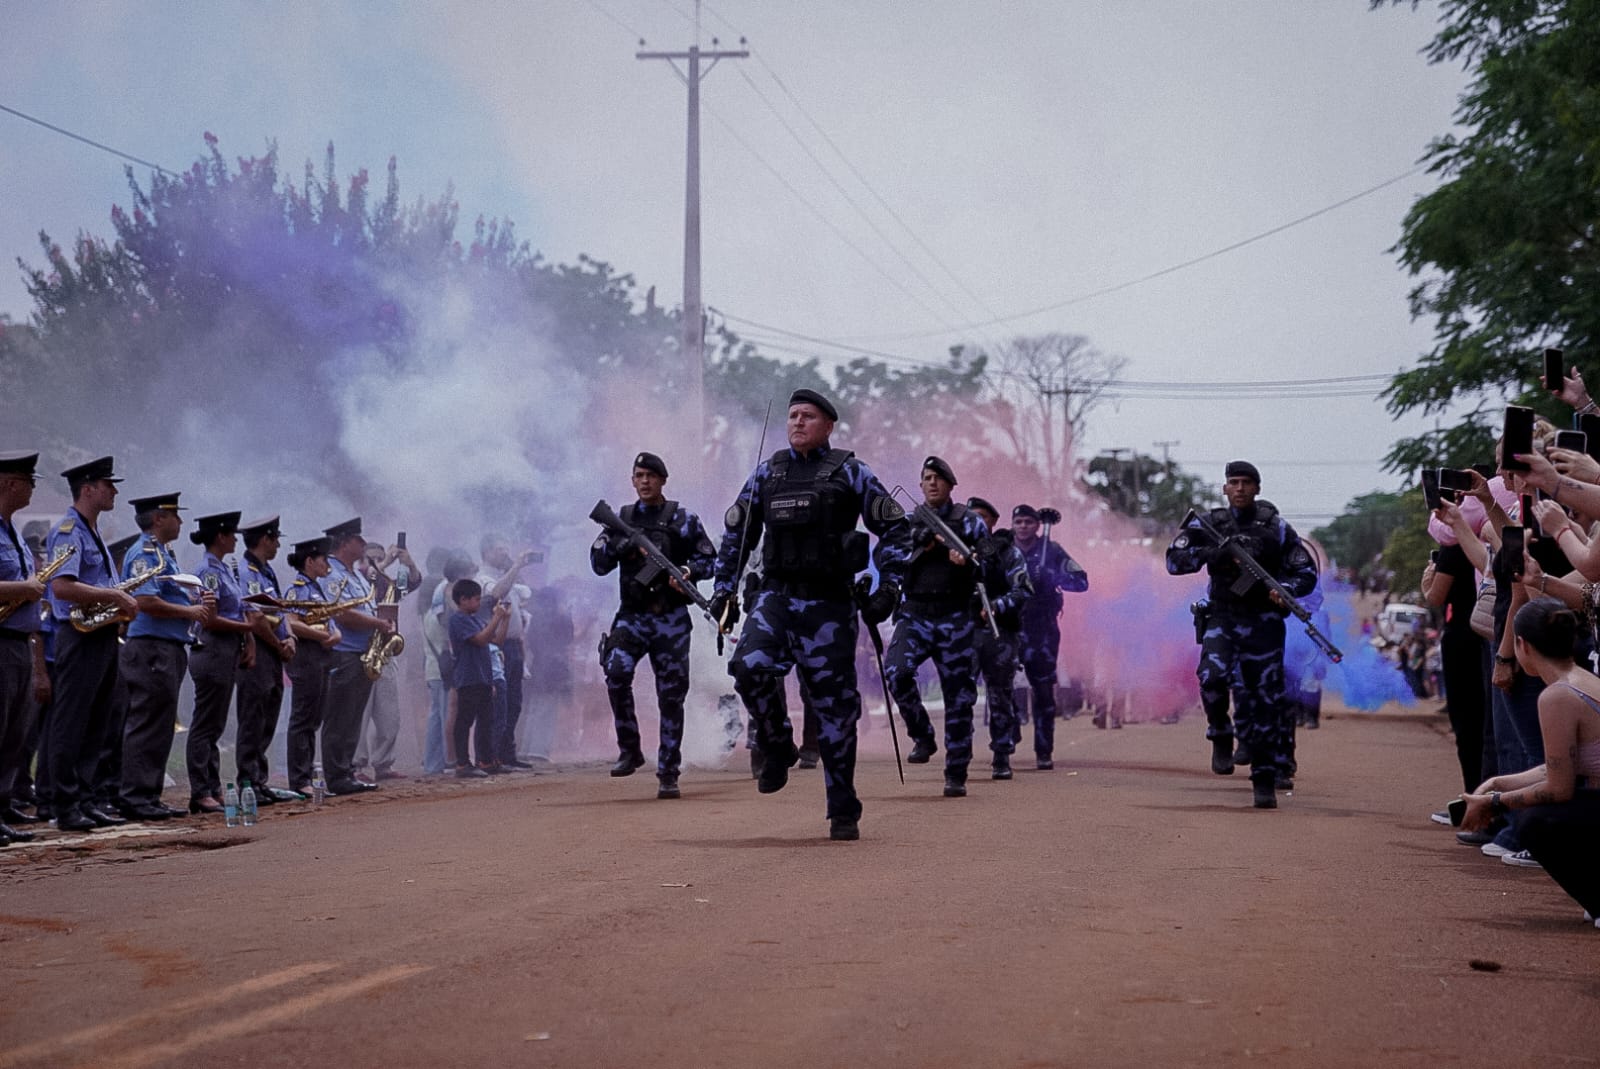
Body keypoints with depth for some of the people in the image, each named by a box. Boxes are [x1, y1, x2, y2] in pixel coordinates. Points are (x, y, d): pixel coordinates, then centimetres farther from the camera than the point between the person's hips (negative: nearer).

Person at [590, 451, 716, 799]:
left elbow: (710, 559, 6)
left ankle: (668, 773, 8)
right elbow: (598, 565, 8)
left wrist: (688, 571, -15)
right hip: (631, 616, 1)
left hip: (671, 619, -1)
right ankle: (629, 750, -8)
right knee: (616, 671, -24)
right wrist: (614, 543, -12)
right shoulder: (622, 519, 10)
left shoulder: (683, 520, 4)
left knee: (671, 696, 0)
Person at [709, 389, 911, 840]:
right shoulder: (766, 473, 11)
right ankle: (777, 748, 1)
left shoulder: (849, 473, 2)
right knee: (750, 666, -25)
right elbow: (736, 533, 20)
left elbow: (894, 527, 5)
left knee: (836, 706, 0)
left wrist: (889, 585, -4)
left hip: (829, 604, -2)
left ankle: (843, 812, 11)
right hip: (776, 596, 2)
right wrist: (725, 589, 13)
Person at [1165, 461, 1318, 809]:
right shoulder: (1209, 525, 6)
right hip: (1222, 618, 0)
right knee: (1213, 676, -26)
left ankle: (1265, 780, 8)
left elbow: (1307, 574, 5)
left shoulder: (1276, 528, 4)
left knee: (1265, 698, -1)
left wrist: (1284, 589, -16)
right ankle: (1221, 737, 1)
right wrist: (1213, 553, -17)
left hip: (1263, 621, 0)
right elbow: (1174, 561, -3)